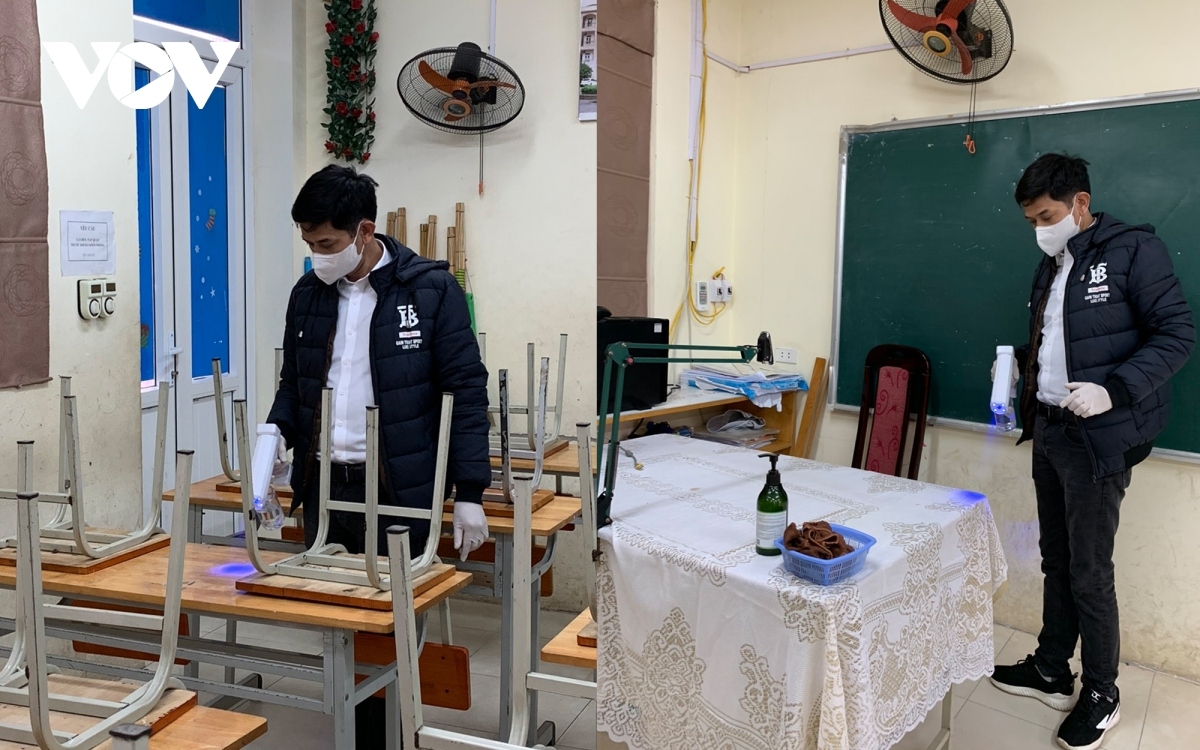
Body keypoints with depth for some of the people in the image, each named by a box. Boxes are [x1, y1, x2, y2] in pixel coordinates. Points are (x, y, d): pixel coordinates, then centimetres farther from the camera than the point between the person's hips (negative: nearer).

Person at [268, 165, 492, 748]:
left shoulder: (431, 289, -8)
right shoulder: (308, 293, 8)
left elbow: (466, 391, -9)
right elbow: (292, 383, 18)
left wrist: (469, 493, -12)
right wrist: (277, 434, -3)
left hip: (397, 492, -5)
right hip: (322, 487, 5)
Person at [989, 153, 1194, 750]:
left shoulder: (1134, 251, -9)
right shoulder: (1052, 265, 14)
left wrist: (1114, 391, -24)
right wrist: (1021, 362, 4)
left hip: (1098, 440, -7)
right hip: (1049, 431, 7)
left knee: (1089, 572, 1)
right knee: (1056, 562, 16)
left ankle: (1101, 695, 18)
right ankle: (1051, 672, 29)